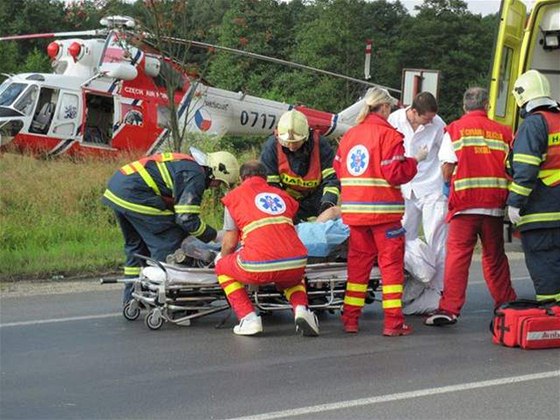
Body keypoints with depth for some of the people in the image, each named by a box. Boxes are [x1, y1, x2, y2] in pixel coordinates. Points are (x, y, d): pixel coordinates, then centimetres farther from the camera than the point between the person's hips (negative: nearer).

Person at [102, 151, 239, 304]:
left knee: (136, 244, 22)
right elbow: (186, 218, -15)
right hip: (134, 194, -11)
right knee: (167, 242, -3)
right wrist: (213, 235, -2)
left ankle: (131, 298, 28)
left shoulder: (187, 164, 21)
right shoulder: (196, 176, -10)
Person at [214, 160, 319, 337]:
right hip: (297, 263, 4)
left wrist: (222, 259, 38)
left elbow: (229, 244, 16)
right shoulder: (282, 195, 25)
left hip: (260, 265, -4)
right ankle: (301, 309, 8)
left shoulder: (234, 196, 15)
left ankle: (248, 319, 9)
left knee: (223, 268, 26)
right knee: (292, 279, 40)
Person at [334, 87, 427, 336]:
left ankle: (350, 318, 14)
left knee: (358, 260, 13)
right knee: (391, 262, 1)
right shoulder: (388, 134, -10)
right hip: (383, 209, -6)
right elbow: (396, 173, -15)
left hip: (354, 210, 6)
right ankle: (393, 322, -1)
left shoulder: (349, 135, 10)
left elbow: (338, 169, 16)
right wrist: (415, 160, -1)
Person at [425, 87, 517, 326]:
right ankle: (506, 304, 23)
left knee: (458, 254, -5)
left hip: (465, 202, -3)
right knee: (494, 256, 15)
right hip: (495, 203, 3)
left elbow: (447, 169, -2)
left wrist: (449, 185, 17)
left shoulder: (454, 129, 4)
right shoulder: (503, 131, 11)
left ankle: (449, 308, -13)